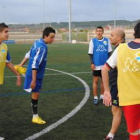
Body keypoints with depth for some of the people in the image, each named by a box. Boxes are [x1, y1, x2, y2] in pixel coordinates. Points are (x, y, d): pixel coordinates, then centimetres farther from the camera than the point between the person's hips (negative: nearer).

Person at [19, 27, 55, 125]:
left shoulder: (38, 42, 5)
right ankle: (35, 117, 15)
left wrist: (21, 65, 25)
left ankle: (35, 116, 25)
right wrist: (34, 80, -25)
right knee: (36, 94, 2)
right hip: (35, 75, -9)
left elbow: (28, 54, 16)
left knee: (36, 94, 14)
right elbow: (35, 64, -26)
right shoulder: (42, 47, -23)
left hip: (37, 74, 9)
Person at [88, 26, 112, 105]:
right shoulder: (93, 41, -1)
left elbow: (109, 52, 6)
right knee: (95, 81, 3)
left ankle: (102, 96, 23)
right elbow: (90, 53, 1)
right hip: (96, 65, -2)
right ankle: (95, 97, 11)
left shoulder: (107, 40, 2)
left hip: (105, 65, 2)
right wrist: (92, 63, -6)